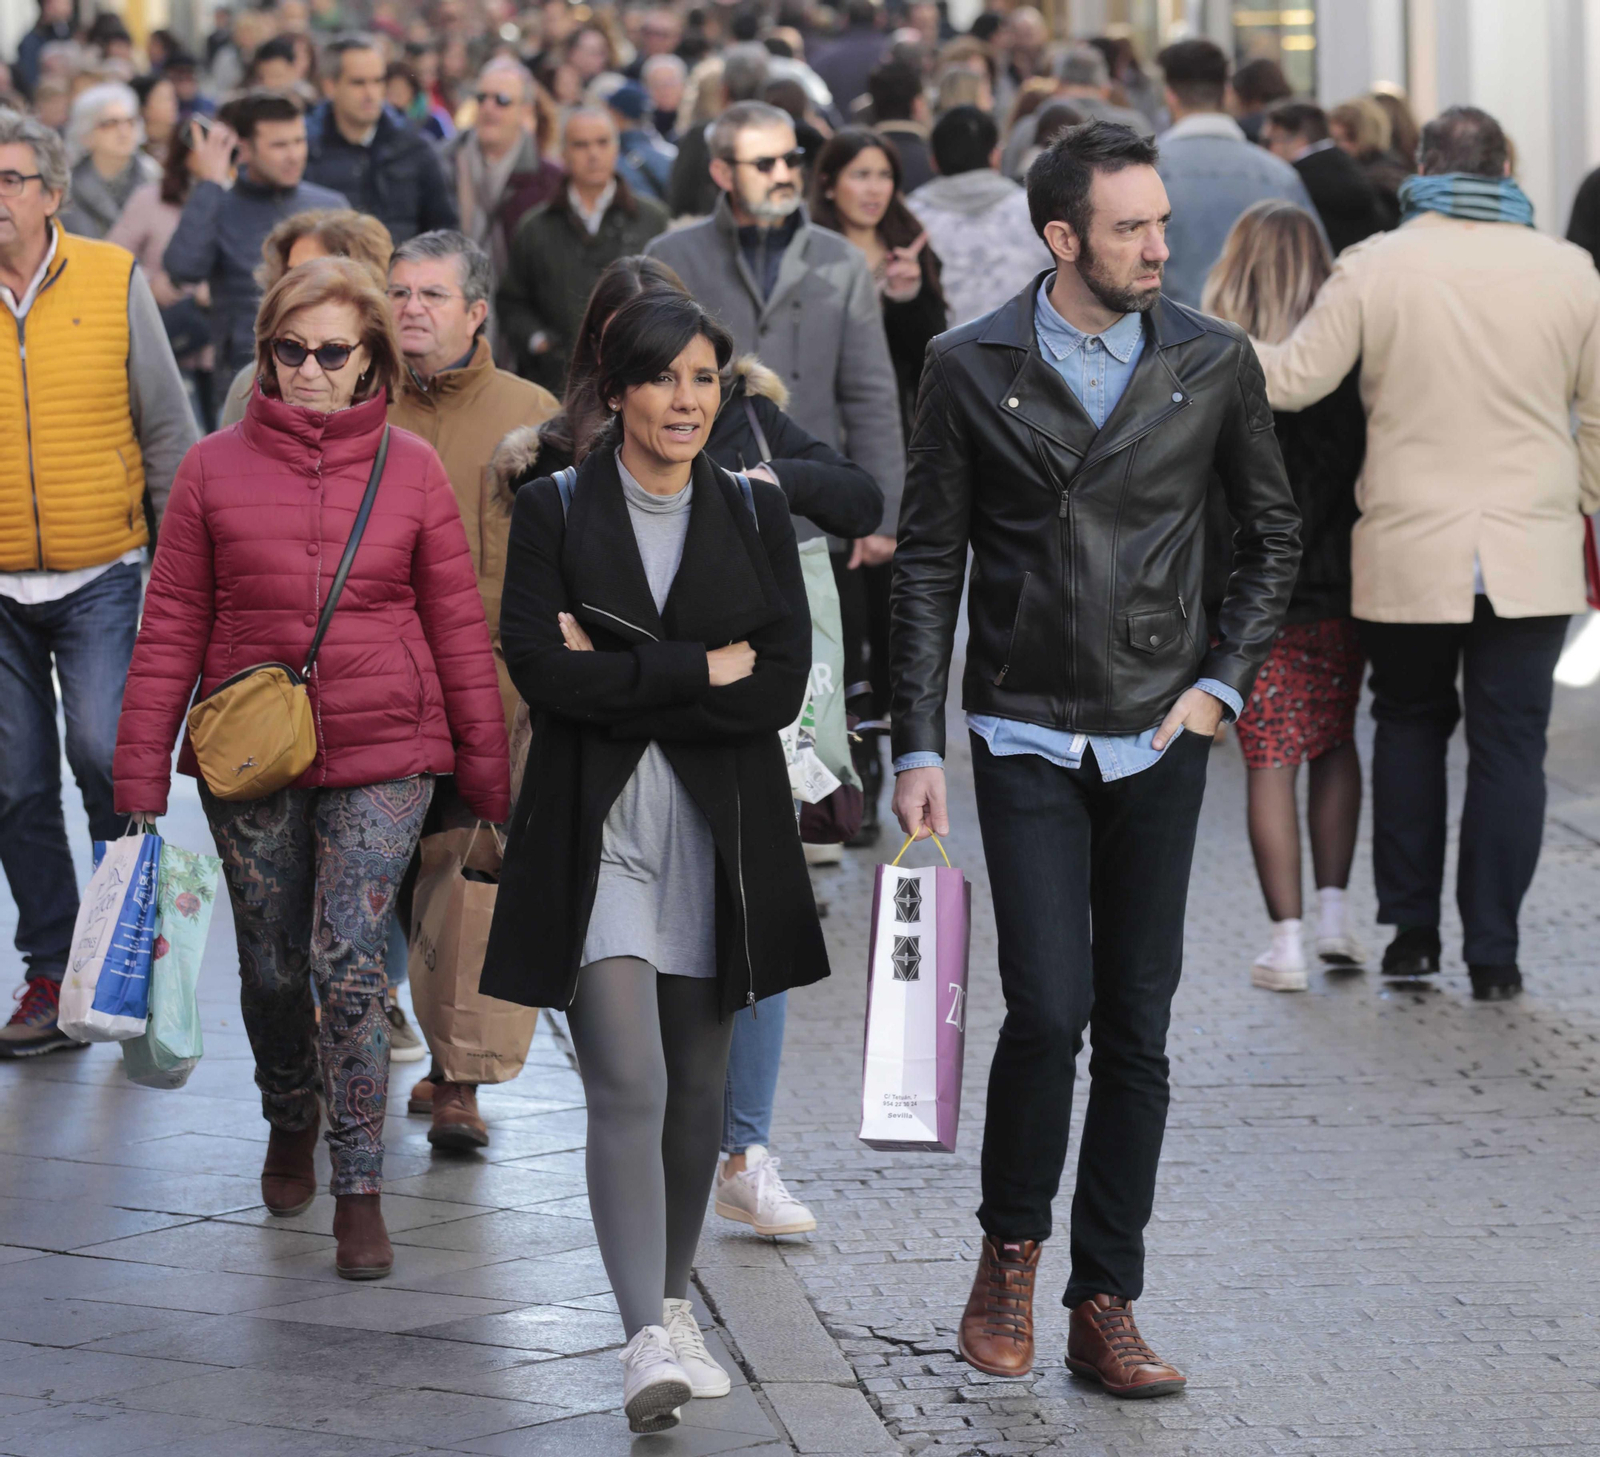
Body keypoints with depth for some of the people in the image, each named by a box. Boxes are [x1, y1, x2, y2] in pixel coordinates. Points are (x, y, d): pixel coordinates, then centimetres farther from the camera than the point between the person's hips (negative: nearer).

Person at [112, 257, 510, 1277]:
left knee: (351, 964, -12)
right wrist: (141, 784, 1)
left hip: (382, 755, -2)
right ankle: (290, 1125, 41)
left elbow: (459, 630, 4)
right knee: (274, 968, 13)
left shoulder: (412, 471, 1)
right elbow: (171, 629, 4)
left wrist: (491, 781, 5)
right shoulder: (215, 470, 1)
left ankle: (360, 1190, -3)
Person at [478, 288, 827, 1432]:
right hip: (598, 832, -3)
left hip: (720, 834, 3)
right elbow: (543, 669, -11)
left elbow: (781, 688, -3)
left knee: (699, 1090, 10)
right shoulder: (555, 511, 0)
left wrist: (621, 678, -10)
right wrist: (699, 670, -13)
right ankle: (647, 1341, -17)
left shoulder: (755, 513, 7)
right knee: (629, 1086, -13)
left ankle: (673, 1298, 29)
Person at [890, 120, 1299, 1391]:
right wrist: (918, 744, -2)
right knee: (1048, 1007, -12)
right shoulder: (973, 369, -2)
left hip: (1160, 739, 2)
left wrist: (1223, 680, 3)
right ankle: (1011, 1249, 13)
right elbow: (930, 560, 2)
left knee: (1137, 1030, 4)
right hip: (1028, 741, -2)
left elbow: (1274, 534, 13)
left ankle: (1106, 1307, 12)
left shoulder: (1215, 363, 2)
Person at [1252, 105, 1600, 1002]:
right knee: (1511, 743, 3)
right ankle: (1494, 954, 2)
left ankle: (1411, 931, 16)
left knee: (1410, 727, 17)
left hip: (1409, 551, 0)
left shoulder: (1377, 266, -5)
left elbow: (1295, 379, -4)